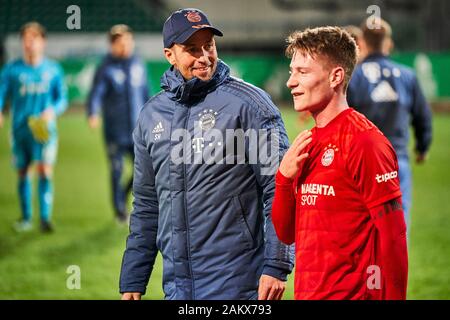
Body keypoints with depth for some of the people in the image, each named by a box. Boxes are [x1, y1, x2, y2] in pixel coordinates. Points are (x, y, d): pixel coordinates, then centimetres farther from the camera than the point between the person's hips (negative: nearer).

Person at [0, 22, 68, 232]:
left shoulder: (53, 69, 2)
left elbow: (62, 98, 8)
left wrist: (53, 110, -13)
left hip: (44, 129, -1)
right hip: (20, 129, 1)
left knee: (45, 171, -14)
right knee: (23, 173, 9)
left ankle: (45, 218, -14)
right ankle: (26, 218, 23)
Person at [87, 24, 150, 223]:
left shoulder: (138, 65, 7)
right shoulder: (106, 69, -7)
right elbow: (95, 95, -17)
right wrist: (93, 115, -36)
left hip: (137, 130, 4)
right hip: (115, 133, -4)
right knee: (117, 171, 2)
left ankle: (124, 194, 25)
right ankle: (120, 210, 18)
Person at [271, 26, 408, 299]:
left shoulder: (363, 140, -12)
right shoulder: (307, 145, 12)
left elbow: (393, 233, -15)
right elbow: (287, 234, 11)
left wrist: (392, 296, -17)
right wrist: (284, 177, -4)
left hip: (351, 292, -8)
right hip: (306, 292, 8)